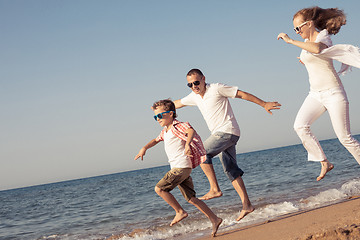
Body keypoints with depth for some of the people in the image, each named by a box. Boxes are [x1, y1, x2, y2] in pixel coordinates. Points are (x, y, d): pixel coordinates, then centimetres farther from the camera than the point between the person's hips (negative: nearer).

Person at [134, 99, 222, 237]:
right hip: (178, 168, 10)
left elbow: (191, 131, -29)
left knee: (159, 188, -13)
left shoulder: (178, 126, -9)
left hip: (182, 167, -10)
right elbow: (156, 140, 39)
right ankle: (214, 219, 7)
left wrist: (187, 144, -47)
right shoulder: (165, 131, 20)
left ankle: (180, 212, -3)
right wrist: (144, 148, 27)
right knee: (191, 198, 6)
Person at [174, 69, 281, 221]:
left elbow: (242, 94, -6)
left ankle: (215, 189, -16)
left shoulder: (217, 89, -9)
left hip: (228, 131, -8)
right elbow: (178, 103, 31)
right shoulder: (194, 97, 13)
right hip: (219, 134, 8)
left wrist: (264, 104, -6)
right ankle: (246, 204, 1)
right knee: (230, 169, 2)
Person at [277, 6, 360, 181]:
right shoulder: (308, 41, 12)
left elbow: (317, 49, -40)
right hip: (315, 94, 8)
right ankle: (324, 163, -8)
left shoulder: (323, 37, -13)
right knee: (300, 126, -16)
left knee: (345, 137, -7)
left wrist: (290, 40, -36)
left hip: (333, 93, -7)